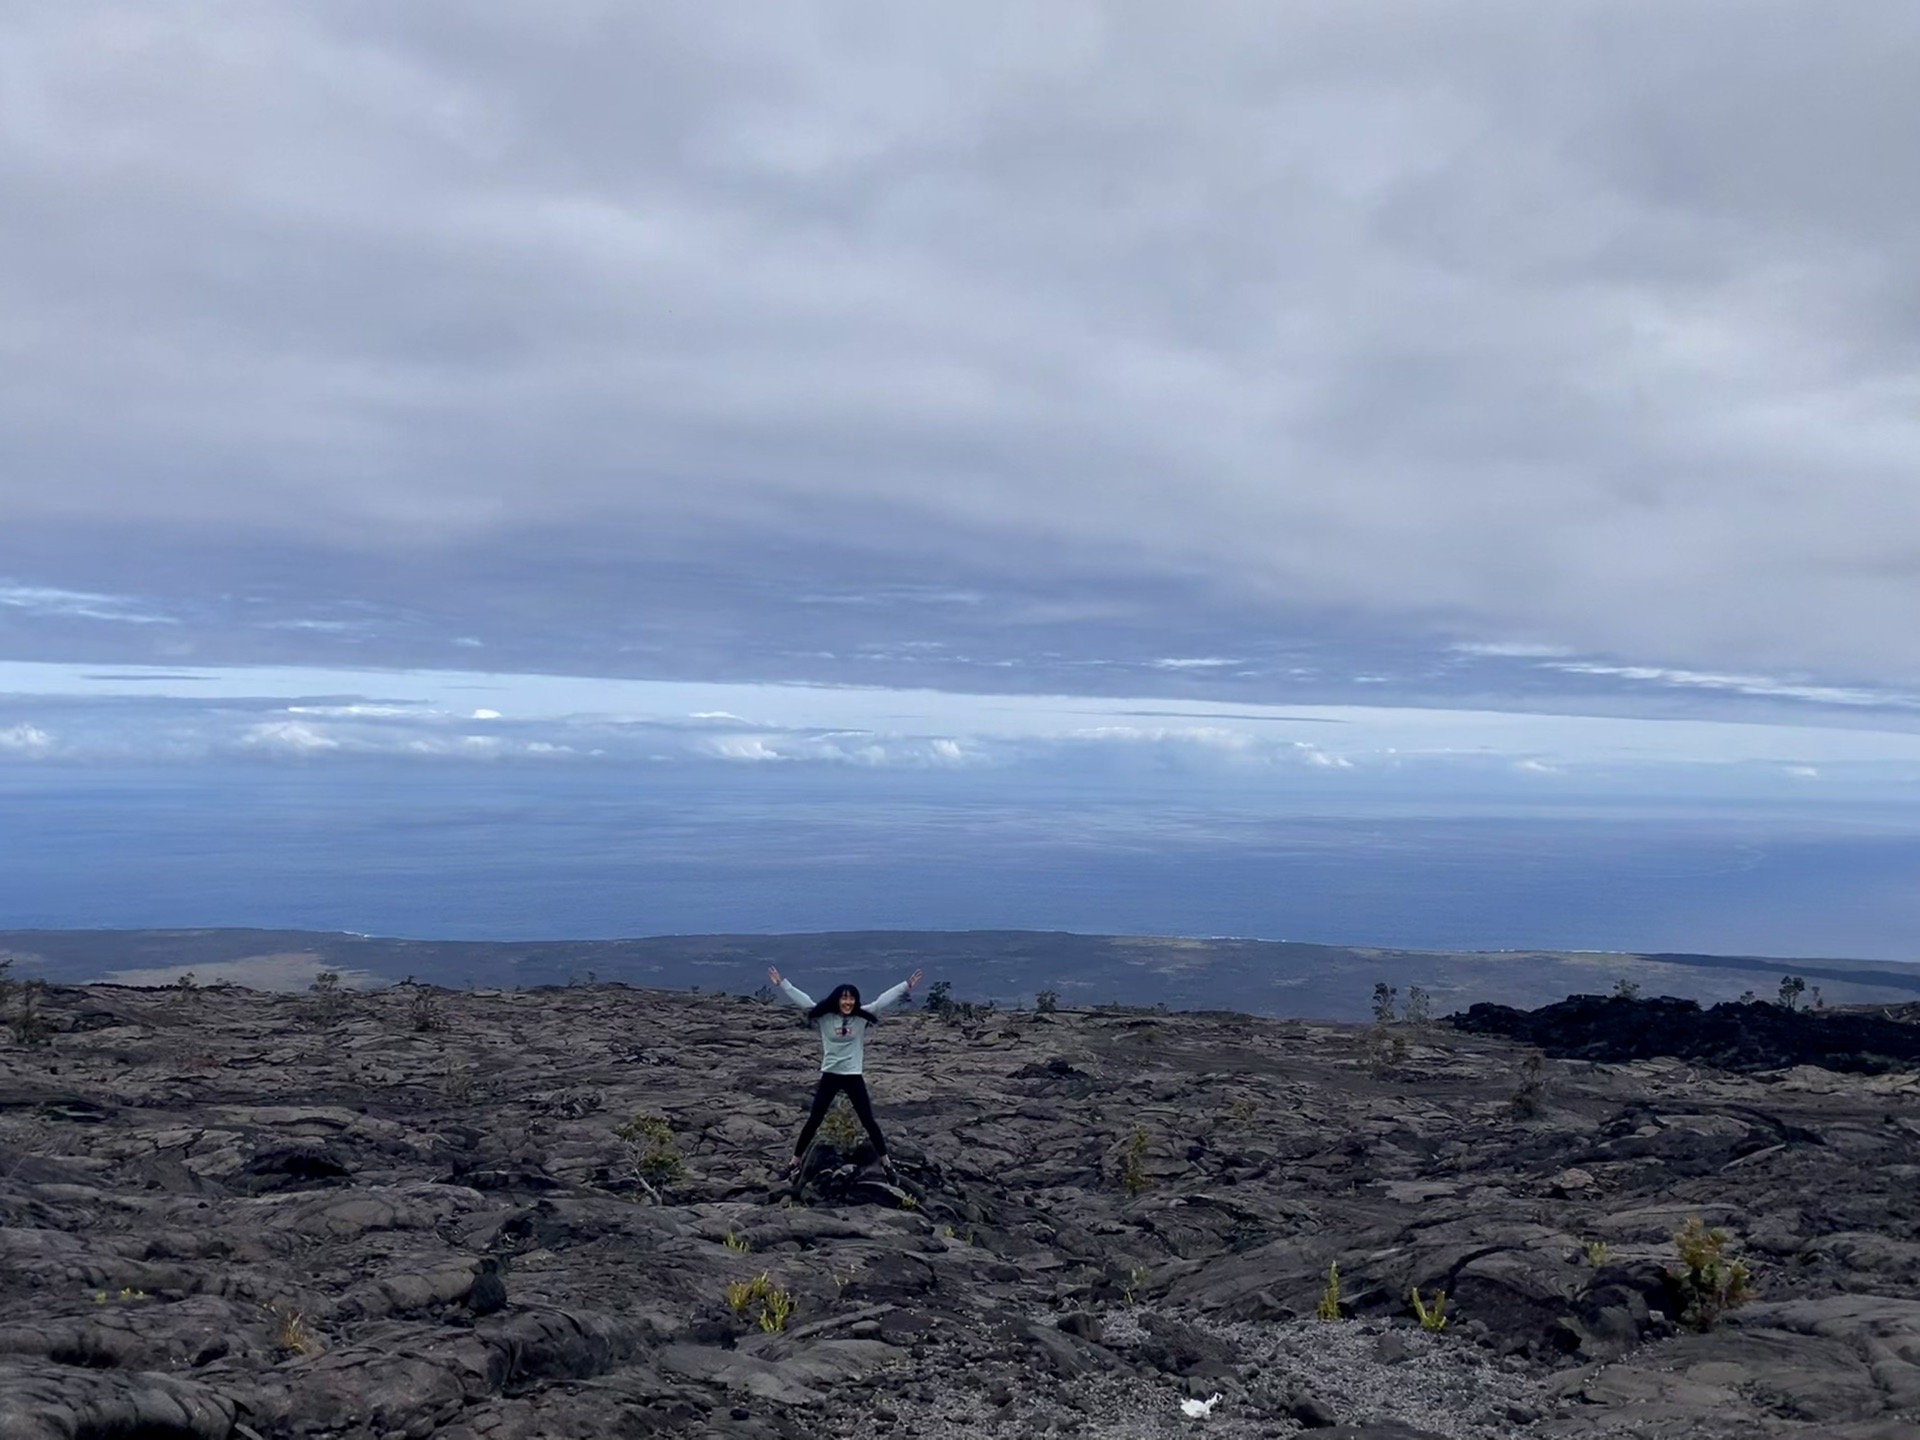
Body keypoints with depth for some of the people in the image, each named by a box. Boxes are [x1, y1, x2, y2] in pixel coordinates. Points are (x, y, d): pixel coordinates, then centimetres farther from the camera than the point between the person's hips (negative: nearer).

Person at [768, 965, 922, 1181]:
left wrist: (907, 986, -16)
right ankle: (794, 1162, 17)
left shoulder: (862, 1017, -6)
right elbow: (802, 999, -6)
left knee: (868, 1121, 6)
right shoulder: (823, 1017, -6)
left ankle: (885, 1162, 18)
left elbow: (884, 1001, -10)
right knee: (813, 1121, 6)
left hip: (854, 1077, 0)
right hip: (829, 1076, 0)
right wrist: (780, 984, -7)